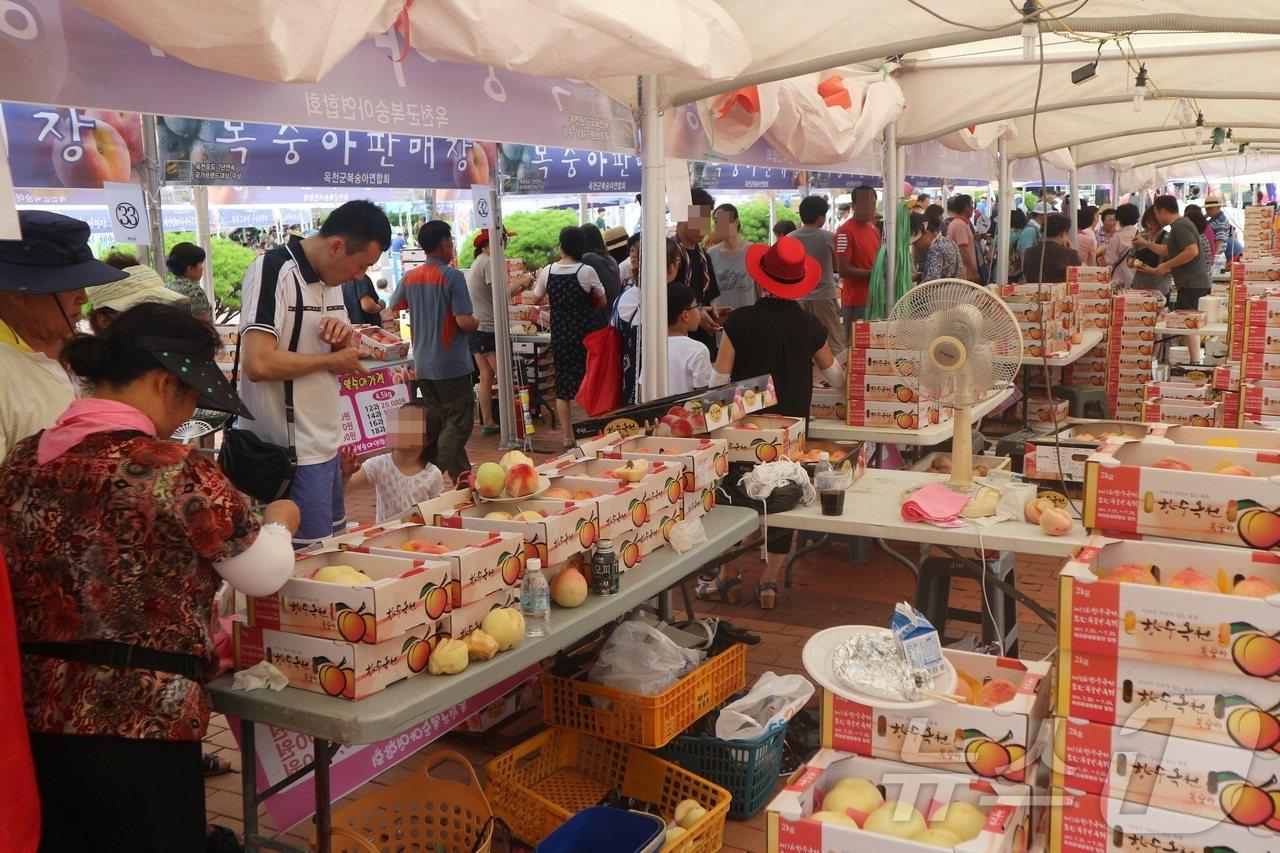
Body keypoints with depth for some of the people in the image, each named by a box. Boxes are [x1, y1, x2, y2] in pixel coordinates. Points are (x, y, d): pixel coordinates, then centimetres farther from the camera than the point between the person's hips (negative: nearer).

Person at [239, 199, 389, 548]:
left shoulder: (331, 278, 13)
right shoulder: (273, 270, -15)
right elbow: (258, 364, -26)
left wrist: (346, 339, -1)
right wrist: (330, 361, -13)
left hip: (326, 446, 9)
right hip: (293, 454, -9)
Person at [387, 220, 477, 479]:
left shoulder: (410, 277, 5)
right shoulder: (452, 276, -14)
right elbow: (464, 321, -21)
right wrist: (478, 322, 0)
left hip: (422, 366, 7)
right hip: (451, 365, -7)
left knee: (441, 424, 15)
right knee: (459, 425, -1)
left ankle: (463, 478, 23)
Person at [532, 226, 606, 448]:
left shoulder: (548, 272, -2)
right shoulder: (587, 271, -11)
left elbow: (537, 297, 15)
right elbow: (602, 302, -2)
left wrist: (538, 277, 33)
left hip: (560, 336, 2)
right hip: (586, 333, -2)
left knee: (562, 387, 10)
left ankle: (567, 437, 12)